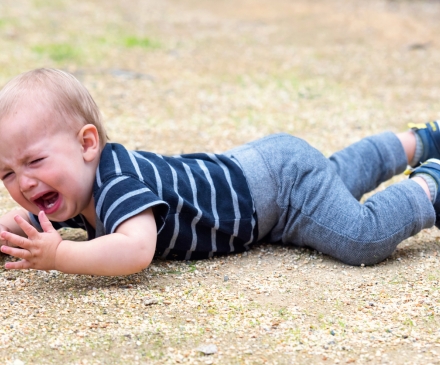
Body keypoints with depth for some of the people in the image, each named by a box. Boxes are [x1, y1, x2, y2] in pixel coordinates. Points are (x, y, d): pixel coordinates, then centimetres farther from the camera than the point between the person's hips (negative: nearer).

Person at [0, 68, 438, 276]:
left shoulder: (117, 182, -38)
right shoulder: (77, 187, -12)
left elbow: (137, 249, -55)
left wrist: (58, 255, -53)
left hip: (282, 179, -9)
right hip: (251, 166, 9)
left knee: (365, 238, -22)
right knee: (337, 174, 32)